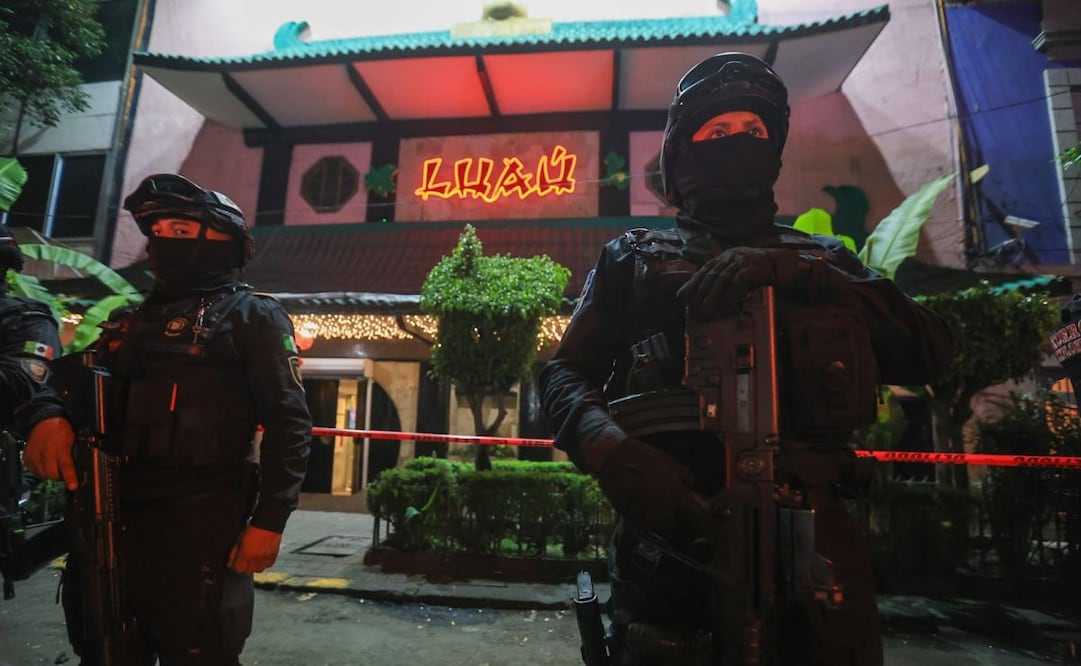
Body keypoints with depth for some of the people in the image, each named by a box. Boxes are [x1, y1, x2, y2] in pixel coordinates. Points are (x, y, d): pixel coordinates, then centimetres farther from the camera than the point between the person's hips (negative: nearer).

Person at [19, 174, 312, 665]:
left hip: (199, 525, -7)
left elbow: (288, 424, -10)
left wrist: (269, 521, -16)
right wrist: (48, 416, -10)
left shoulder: (251, 317, -2)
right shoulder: (134, 321, 19)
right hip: (112, 518, 7)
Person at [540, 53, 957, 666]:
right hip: (673, 519, -1)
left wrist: (794, 272, -12)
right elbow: (566, 373, 4)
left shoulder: (823, 259, 19)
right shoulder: (633, 258, 15)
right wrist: (611, 446, -18)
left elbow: (931, 350, 3)